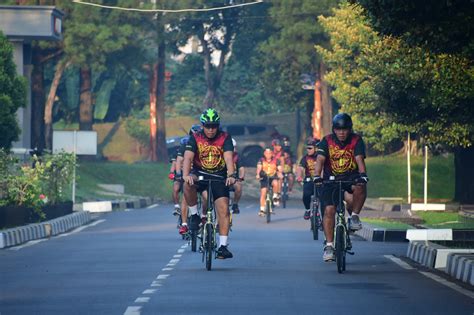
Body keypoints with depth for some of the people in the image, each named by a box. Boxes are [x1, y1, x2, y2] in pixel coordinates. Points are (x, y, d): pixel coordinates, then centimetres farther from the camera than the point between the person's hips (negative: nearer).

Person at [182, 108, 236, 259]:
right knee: (188, 185, -34)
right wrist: (186, 175, -41)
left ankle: (223, 246, -12)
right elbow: (188, 157, -22)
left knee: (223, 209, -13)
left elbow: (228, 158, -23)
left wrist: (230, 175, -41)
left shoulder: (225, 138, -9)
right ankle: (194, 215, -14)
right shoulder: (195, 138, -8)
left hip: (219, 176, 0)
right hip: (200, 173, 0)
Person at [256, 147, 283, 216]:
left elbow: (279, 168, -15)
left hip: (273, 177, 0)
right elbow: (259, 168, -17)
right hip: (264, 178, 0)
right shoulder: (261, 160, -2)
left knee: (275, 183, -34)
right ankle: (262, 209, -5)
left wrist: (280, 174, -37)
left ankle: (275, 196, -12)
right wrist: (258, 175, -37)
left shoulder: (276, 160, -3)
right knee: (263, 193, -11)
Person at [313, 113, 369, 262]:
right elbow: (320, 160, -18)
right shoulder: (327, 141, -6)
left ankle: (354, 216, -11)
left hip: (351, 176, 0)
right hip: (331, 179, 0)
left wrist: (362, 174, -39)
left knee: (360, 187, -34)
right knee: (329, 210, -14)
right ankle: (329, 245, -9)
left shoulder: (356, 140, -6)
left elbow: (359, 159, -20)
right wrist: (317, 176, -36)